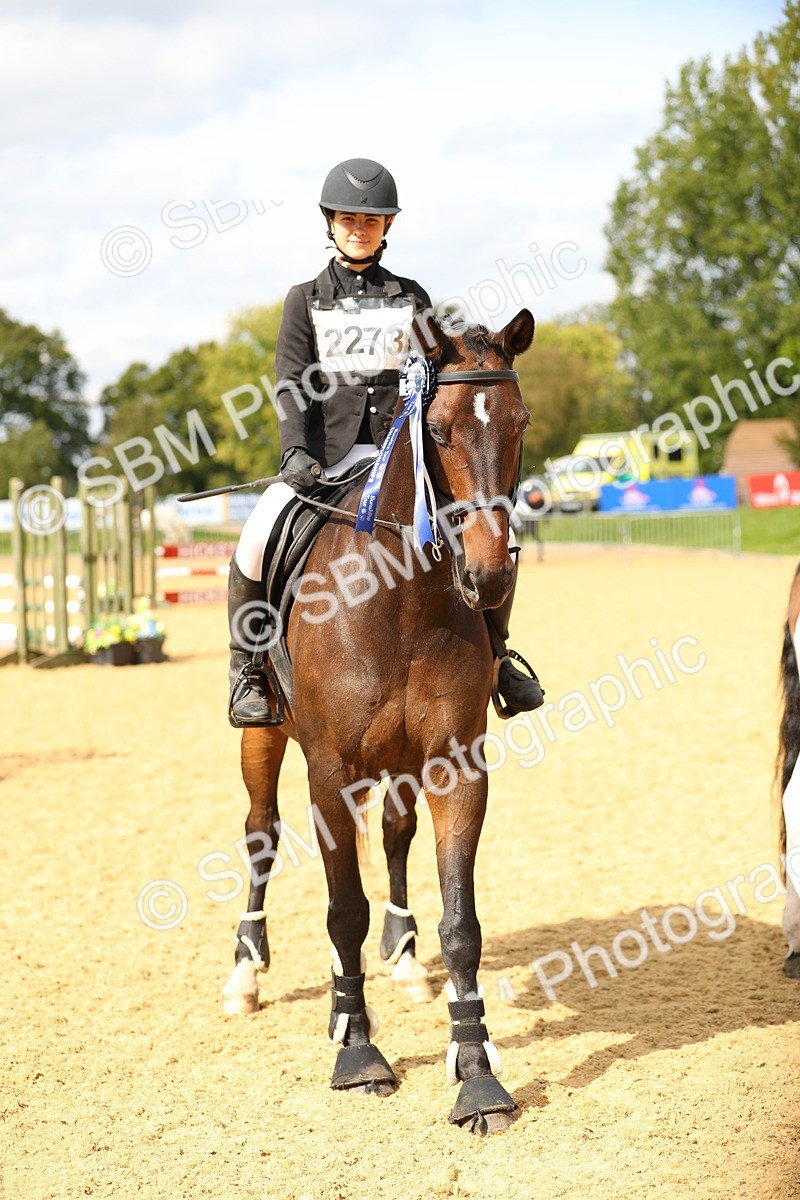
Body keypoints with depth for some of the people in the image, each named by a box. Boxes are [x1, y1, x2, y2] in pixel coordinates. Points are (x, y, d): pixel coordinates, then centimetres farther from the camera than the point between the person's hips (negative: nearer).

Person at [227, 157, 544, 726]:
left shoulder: (411, 298, 14)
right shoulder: (306, 300, 10)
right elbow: (292, 382, -1)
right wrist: (296, 450, -16)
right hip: (325, 458, -1)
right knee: (258, 540, -26)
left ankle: (494, 656, 8)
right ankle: (248, 666, -7)